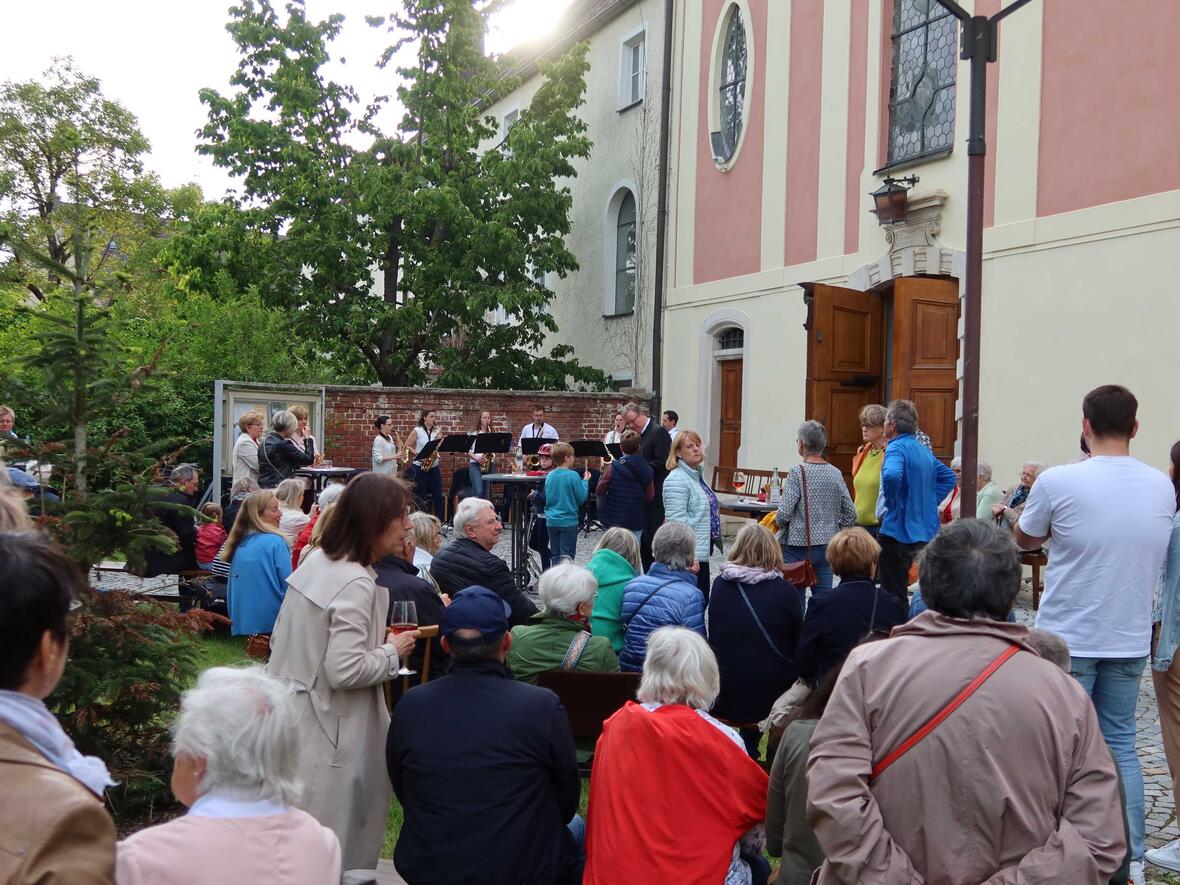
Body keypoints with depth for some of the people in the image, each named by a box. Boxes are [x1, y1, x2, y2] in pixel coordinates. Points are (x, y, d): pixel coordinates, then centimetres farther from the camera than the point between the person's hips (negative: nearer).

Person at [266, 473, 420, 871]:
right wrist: (392, 651, -10)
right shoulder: (356, 583, -22)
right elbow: (345, 671, -27)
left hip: (291, 714, 9)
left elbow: (281, 639, 14)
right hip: (327, 732, -9)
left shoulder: (316, 561, 6)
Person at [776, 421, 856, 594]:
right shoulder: (836, 473, 4)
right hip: (827, 547, 5)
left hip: (798, 546, -5)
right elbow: (850, 515, 6)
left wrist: (779, 524, 4)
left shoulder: (797, 473, -12)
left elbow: (784, 513, -16)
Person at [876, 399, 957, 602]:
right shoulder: (924, 450, 13)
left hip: (897, 531, -9)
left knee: (893, 595, -2)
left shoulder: (896, 448, -14)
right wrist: (929, 501, 15)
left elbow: (891, 475, -35)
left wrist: (890, 501, -19)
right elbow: (949, 477, 23)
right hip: (924, 532, 9)